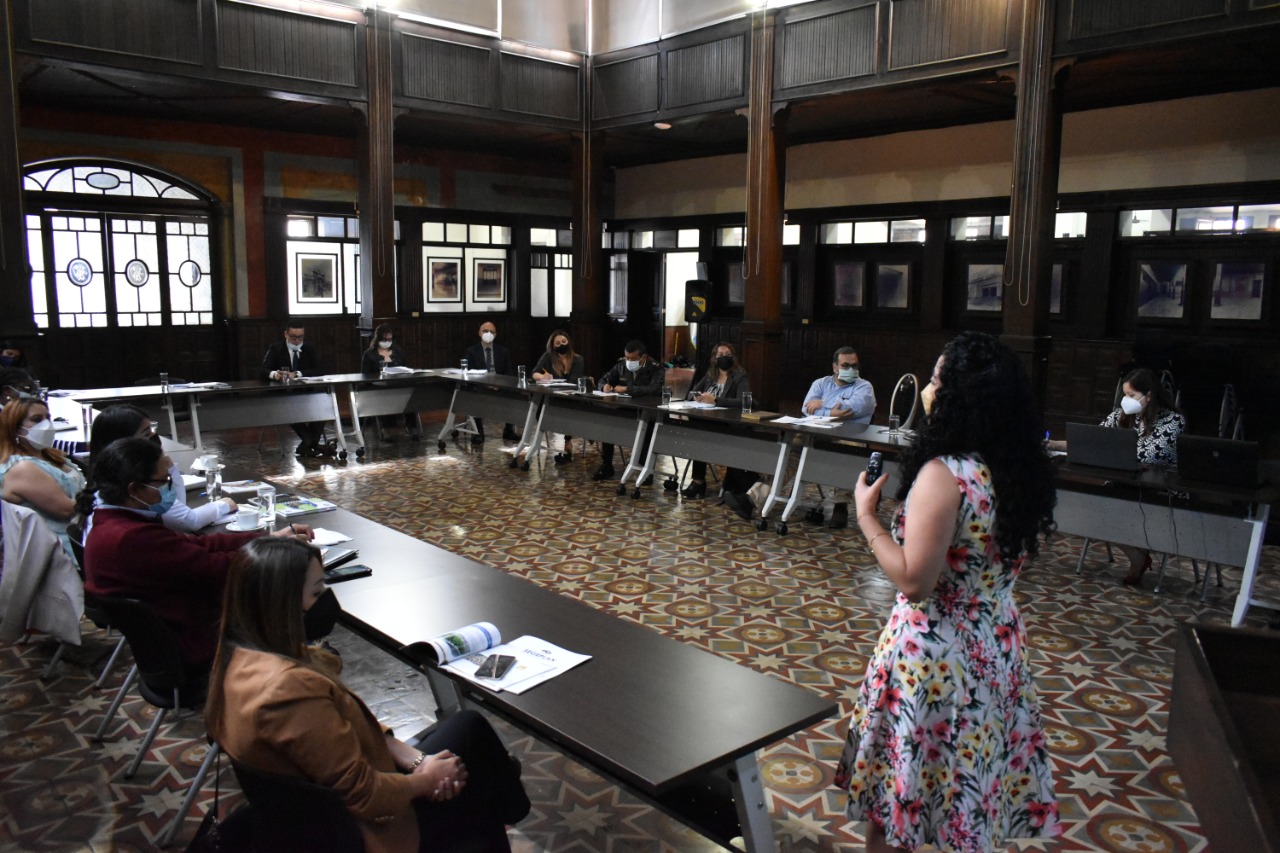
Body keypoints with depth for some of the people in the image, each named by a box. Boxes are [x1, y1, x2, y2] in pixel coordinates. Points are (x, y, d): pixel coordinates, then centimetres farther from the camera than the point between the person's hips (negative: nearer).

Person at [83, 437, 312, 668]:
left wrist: (270, 538, 4)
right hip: (191, 644, -9)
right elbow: (219, 570, -25)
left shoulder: (111, 525, 1)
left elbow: (199, 545, 5)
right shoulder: (134, 538, -31)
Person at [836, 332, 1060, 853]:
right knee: (976, 787, 24)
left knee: (895, 793, 13)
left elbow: (914, 581, -25)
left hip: (935, 652, -8)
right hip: (996, 645, 8)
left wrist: (866, 515, -14)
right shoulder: (1020, 471, -1)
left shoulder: (943, 474, -24)